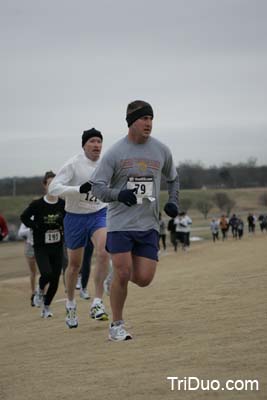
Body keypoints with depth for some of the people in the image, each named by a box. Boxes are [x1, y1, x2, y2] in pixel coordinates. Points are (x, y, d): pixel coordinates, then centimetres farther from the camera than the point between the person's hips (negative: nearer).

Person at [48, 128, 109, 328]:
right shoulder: (73, 164, -14)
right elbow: (53, 188, -23)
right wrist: (80, 189, -34)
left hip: (99, 214, 2)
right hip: (76, 217, -2)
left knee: (103, 253, -24)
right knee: (74, 264, 10)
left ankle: (97, 303, -18)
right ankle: (71, 305, 33)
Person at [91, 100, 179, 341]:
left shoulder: (161, 151, 6)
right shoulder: (115, 153, -5)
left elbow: (173, 178, 23)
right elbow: (97, 186, -5)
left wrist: (173, 202, 6)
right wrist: (119, 195, -25)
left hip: (149, 225, 3)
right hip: (120, 223, -3)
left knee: (144, 279, -5)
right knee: (122, 274, -11)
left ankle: (122, 267, 31)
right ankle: (117, 325, 6)